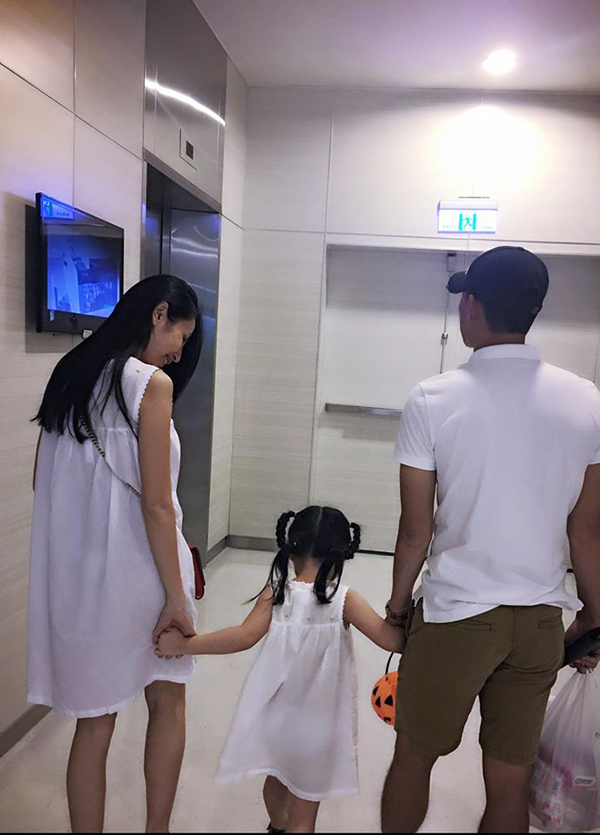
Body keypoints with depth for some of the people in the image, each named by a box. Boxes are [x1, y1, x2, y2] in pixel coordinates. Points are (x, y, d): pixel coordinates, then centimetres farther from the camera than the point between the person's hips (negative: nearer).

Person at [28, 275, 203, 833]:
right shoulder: (152, 383, -15)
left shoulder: (70, 374, 5)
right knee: (167, 705, 19)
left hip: (73, 575, 6)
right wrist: (177, 596, -12)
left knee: (93, 720, 18)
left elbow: (44, 484, 11)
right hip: (135, 574, -6)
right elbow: (155, 503, -18)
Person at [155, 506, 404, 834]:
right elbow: (390, 639, -23)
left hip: (275, 718, 3)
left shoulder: (276, 594, -14)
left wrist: (184, 644, -20)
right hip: (316, 727, -3)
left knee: (276, 782, 32)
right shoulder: (344, 600, -17)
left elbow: (246, 636, -24)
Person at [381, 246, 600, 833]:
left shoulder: (432, 401, -14)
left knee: (414, 756, 18)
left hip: (455, 615, -3)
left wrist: (398, 600, 8)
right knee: (510, 782, 18)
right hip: (542, 620, 4)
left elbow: (415, 529, -9)